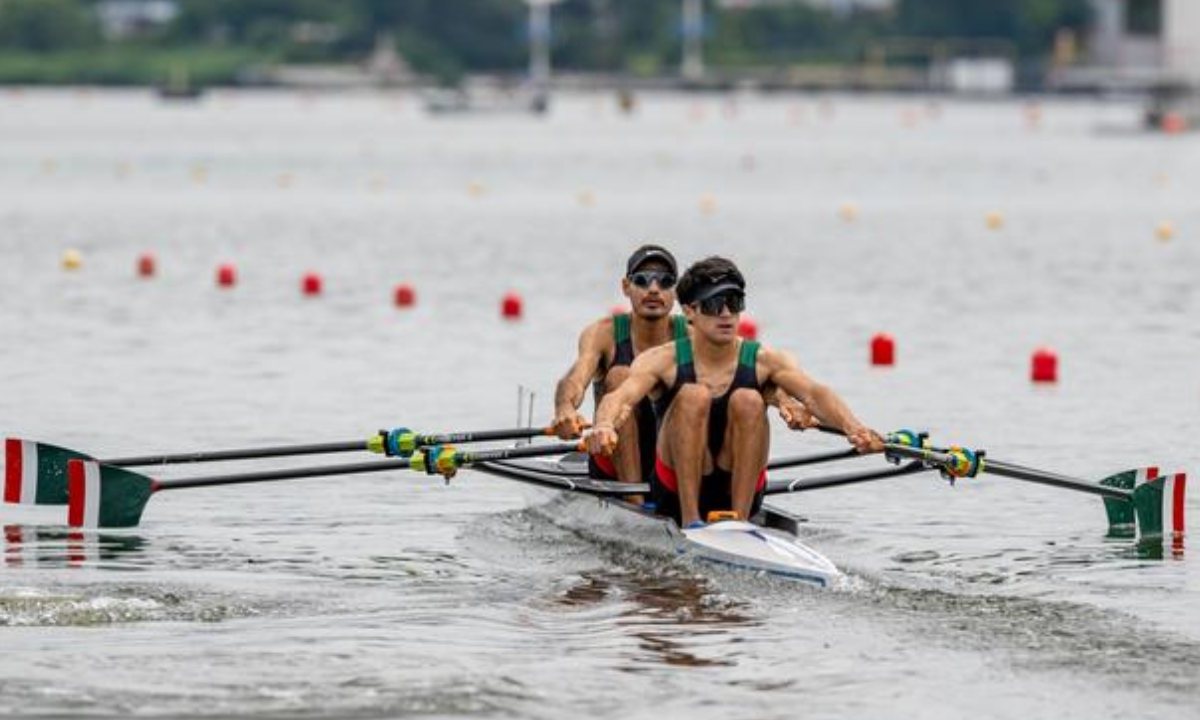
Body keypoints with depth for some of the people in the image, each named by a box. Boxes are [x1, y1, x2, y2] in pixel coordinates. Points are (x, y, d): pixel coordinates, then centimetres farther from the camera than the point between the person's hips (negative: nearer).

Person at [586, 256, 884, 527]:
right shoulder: (663, 361, -3)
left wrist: (853, 428, -41)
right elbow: (622, 397, -22)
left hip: (740, 493, 1)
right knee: (694, 396, -23)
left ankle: (739, 520, -25)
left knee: (748, 401, -21)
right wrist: (605, 426, -47)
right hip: (677, 492, -1)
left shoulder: (764, 361, -1)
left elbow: (813, 394, -19)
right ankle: (690, 520, -27)